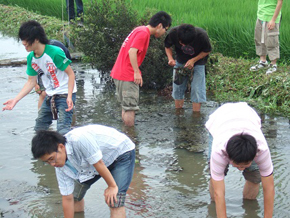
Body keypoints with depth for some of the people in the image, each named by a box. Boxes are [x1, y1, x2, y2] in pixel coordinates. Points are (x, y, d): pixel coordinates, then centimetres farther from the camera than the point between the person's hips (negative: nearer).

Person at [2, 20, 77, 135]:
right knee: (39, 129, 13)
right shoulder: (31, 58, 0)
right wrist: (15, 99, 0)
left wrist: (69, 97, -27)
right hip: (50, 96, 8)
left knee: (63, 130, -20)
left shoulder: (55, 52, -22)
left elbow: (71, 74, -17)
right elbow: (31, 82, 8)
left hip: (65, 95, -8)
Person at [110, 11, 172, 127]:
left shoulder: (140, 30, 16)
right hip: (128, 75, -10)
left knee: (126, 106, 18)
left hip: (119, 73, 10)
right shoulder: (143, 33, -14)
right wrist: (137, 72, -22)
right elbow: (132, 51, -24)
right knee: (130, 108, -6)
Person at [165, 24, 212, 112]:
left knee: (197, 89, -9)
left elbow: (207, 51, -14)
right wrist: (170, 58, -27)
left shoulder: (202, 35, -33)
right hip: (180, 61, 2)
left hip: (198, 62, -2)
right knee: (177, 86, 5)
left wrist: (193, 60, -25)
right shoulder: (173, 33, -29)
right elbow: (167, 46, -8)